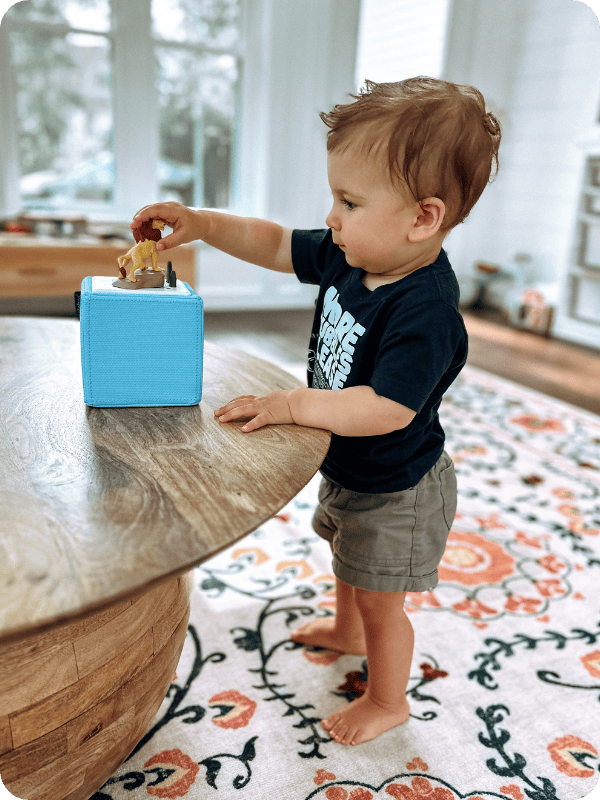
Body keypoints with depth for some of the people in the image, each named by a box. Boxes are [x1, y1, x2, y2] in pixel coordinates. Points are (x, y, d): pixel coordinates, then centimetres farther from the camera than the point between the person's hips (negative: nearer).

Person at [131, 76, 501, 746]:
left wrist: (291, 404, -33)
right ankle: (347, 630, 64)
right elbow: (275, 244, -1)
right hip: (346, 467, 9)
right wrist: (200, 224, -12)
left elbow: (386, 409, -39)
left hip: (392, 490, -9)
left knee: (379, 600, 14)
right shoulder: (348, 257, -10)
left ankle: (387, 700, 42)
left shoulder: (424, 313, -35)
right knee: (345, 556, 33)